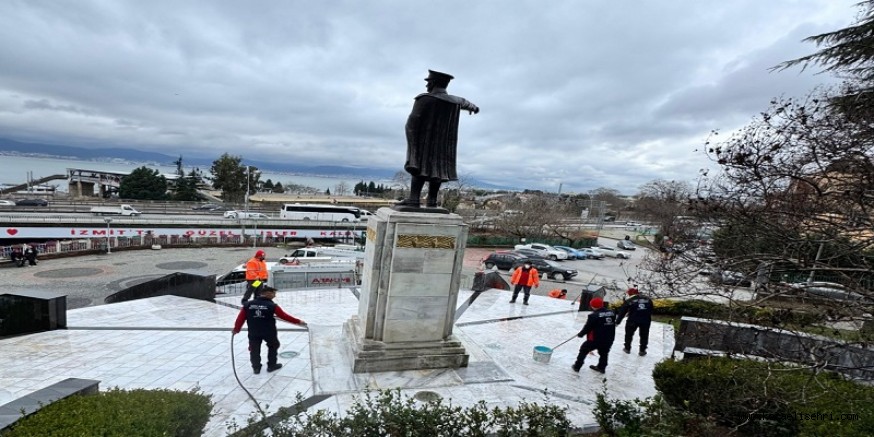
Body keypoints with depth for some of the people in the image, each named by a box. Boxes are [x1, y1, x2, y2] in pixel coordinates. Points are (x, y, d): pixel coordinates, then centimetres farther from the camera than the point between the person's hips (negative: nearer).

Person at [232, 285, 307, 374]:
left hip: (253, 333, 2)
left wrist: (236, 329, 17)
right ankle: (272, 365, 26)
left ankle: (256, 367, 22)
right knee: (273, 346, 20)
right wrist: (298, 321, -4)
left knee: (254, 350, 17)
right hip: (269, 332, -2)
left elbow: (240, 318, 0)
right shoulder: (272, 306, -13)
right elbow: (284, 316, -12)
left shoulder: (248, 304, -3)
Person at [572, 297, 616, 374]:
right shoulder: (612, 312, 0)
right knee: (604, 353, 28)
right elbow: (613, 324, 12)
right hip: (609, 339, 5)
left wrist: (580, 334, 3)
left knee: (584, 350, 12)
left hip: (595, 339, -5)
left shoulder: (593, 316, -20)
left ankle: (577, 366, 18)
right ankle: (601, 367, 41)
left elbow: (587, 327, -13)